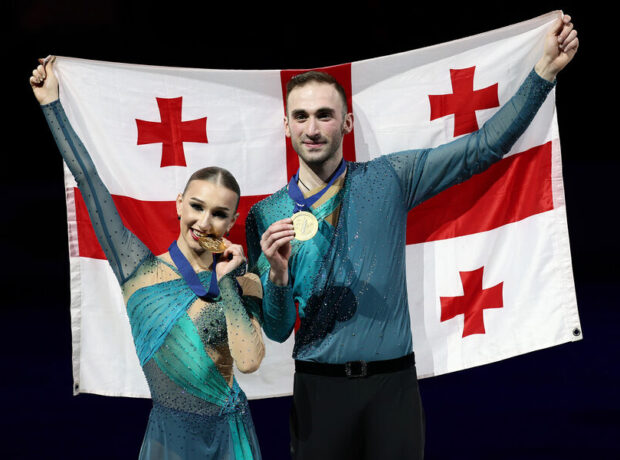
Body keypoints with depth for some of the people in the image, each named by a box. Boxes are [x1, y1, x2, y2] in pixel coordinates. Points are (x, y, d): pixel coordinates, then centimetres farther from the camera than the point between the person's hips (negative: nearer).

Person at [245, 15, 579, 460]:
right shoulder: (266, 216, 2)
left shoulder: (388, 179, 3)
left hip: (393, 384, 0)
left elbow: (483, 147, 1)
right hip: (319, 387, 0)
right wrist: (277, 276, -21)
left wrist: (545, 71, -5)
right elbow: (276, 331, 0)